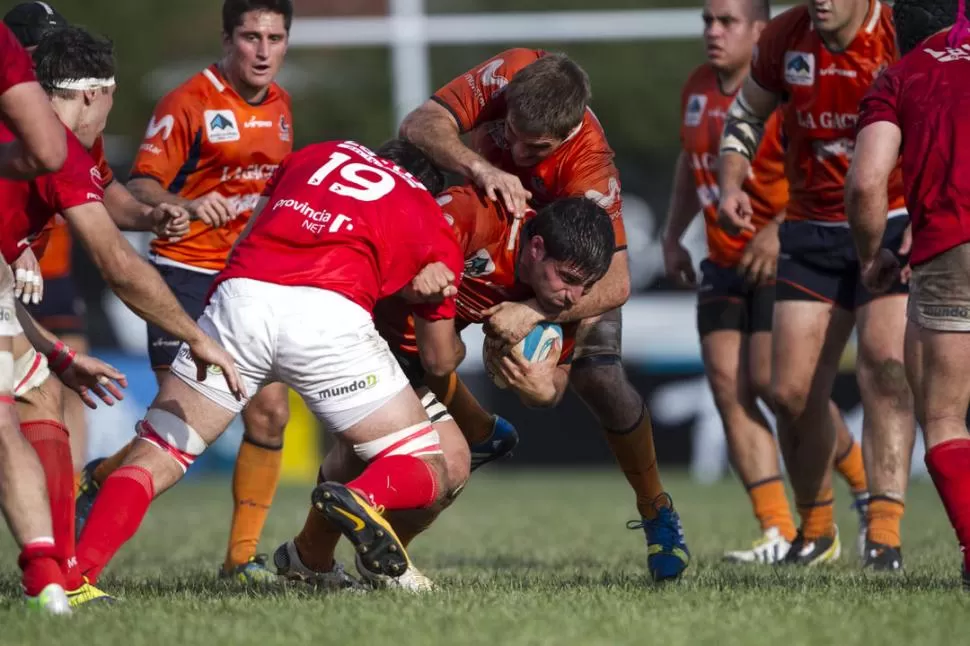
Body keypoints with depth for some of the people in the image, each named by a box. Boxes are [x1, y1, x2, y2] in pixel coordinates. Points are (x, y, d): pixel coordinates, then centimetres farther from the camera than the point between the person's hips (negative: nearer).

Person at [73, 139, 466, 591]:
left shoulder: (314, 156, 33)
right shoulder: (436, 231, 27)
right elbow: (441, 360, 34)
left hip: (240, 298, 2)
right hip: (331, 313, -2)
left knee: (151, 462, 9)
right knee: (425, 475, 9)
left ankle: (75, 574, -12)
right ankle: (365, 499, -25)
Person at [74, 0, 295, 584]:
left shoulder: (280, 106, 12)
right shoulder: (189, 103, -9)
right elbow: (140, 187, -14)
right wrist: (185, 206, -33)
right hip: (189, 272, -6)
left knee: (271, 413, -6)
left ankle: (243, 555, 4)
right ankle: (98, 481, 18)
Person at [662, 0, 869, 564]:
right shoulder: (698, 89, 8)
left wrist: (780, 230, -28)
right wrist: (674, 236, 15)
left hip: (783, 259, -7)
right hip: (724, 264, 8)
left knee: (773, 381, -14)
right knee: (727, 386, -4)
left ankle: (865, 482, 11)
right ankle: (780, 533, -3)